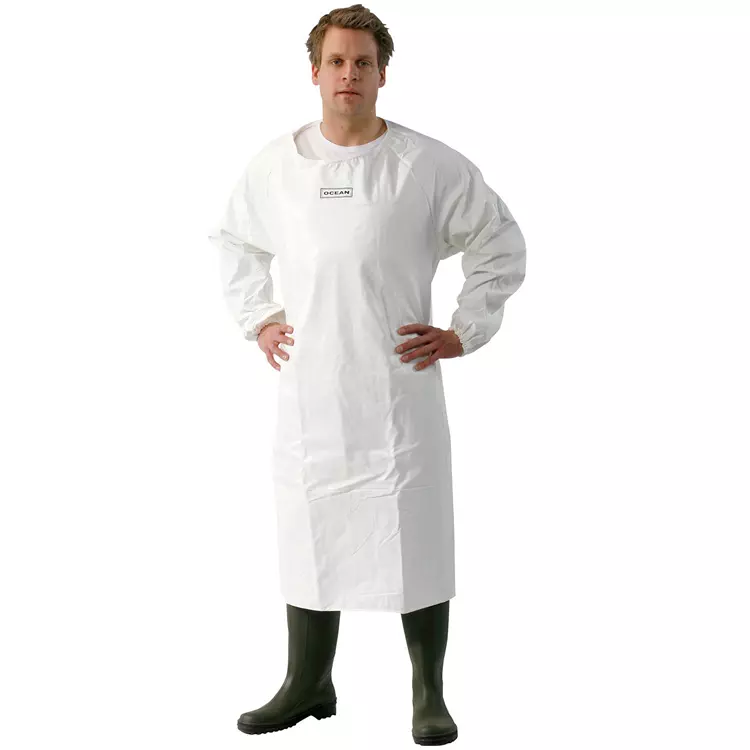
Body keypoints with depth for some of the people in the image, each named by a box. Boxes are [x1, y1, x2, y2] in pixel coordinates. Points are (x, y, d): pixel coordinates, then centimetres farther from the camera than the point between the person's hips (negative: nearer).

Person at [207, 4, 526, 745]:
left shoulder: (431, 166, -4)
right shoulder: (273, 166, 5)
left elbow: (502, 244, 6)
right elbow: (234, 241, 23)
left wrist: (464, 331, 0)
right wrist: (257, 320, 13)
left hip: (399, 392, -3)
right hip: (307, 392, 3)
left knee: (415, 543, 2)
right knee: (307, 538, 11)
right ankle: (308, 685, 26)